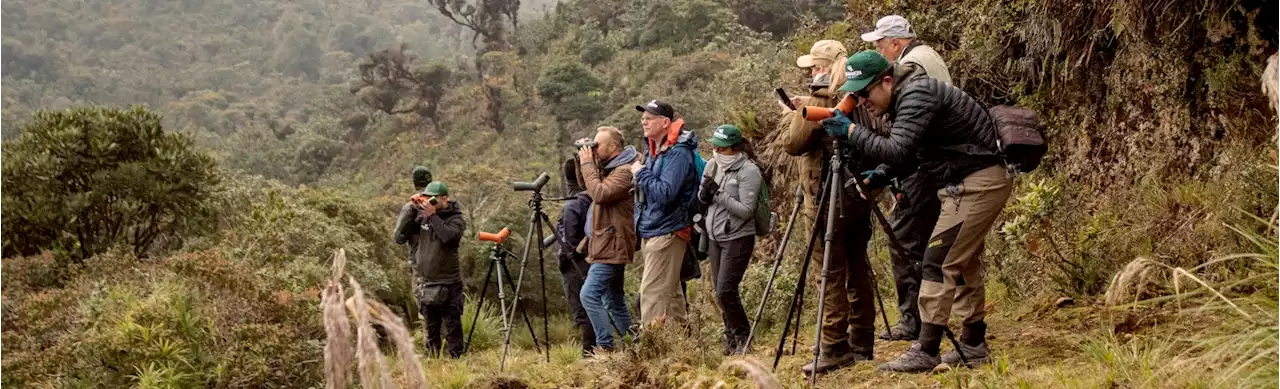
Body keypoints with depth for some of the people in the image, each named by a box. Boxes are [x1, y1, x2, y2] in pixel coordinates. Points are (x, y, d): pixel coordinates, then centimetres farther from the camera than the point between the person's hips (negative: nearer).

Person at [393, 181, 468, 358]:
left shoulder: (455, 219, -5)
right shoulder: (420, 217, 6)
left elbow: (450, 237, -25)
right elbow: (399, 238, -2)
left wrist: (432, 216, -25)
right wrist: (411, 209, -8)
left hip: (448, 286, -4)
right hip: (425, 285, 4)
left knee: (453, 328, -3)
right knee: (431, 330, 12)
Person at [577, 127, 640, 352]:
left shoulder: (625, 171, -15)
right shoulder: (609, 168, 15)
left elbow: (599, 193, -25)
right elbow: (587, 187, 23)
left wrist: (587, 164, -15)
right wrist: (583, 162, 7)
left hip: (612, 247, -10)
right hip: (608, 247, 10)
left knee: (589, 295, -15)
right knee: (614, 301, 14)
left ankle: (605, 346, -15)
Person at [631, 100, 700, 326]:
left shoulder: (678, 153, -16)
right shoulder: (654, 150, 13)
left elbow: (665, 192, -27)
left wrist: (641, 173, -17)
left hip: (667, 232, -10)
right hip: (651, 231, 10)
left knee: (652, 293, -12)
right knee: (670, 292, 15)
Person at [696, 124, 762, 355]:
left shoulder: (748, 171, -13)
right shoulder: (713, 165, 7)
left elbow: (746, 210, -18)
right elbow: (702, 198, 16)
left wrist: (718, 194, -22)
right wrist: (704, 194, -7)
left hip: (737, 238, -7)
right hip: (715, 237, 7)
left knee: (725, 290, -12)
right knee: (721, 291, 9)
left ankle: (743, 338, 5)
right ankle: (732, 338, 20)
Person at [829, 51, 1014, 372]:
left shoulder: (917, 95, -18)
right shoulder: (903, 100, 13)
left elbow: (897, 150, -27)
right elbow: (904, 155, 21)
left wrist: (851, 132, -21)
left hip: (978, 182, -11)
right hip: (969, 184, 11)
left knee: (940, 262, -13)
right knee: (964, 263, 14)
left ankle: (926, 351, -13)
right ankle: (973, 346, 21)